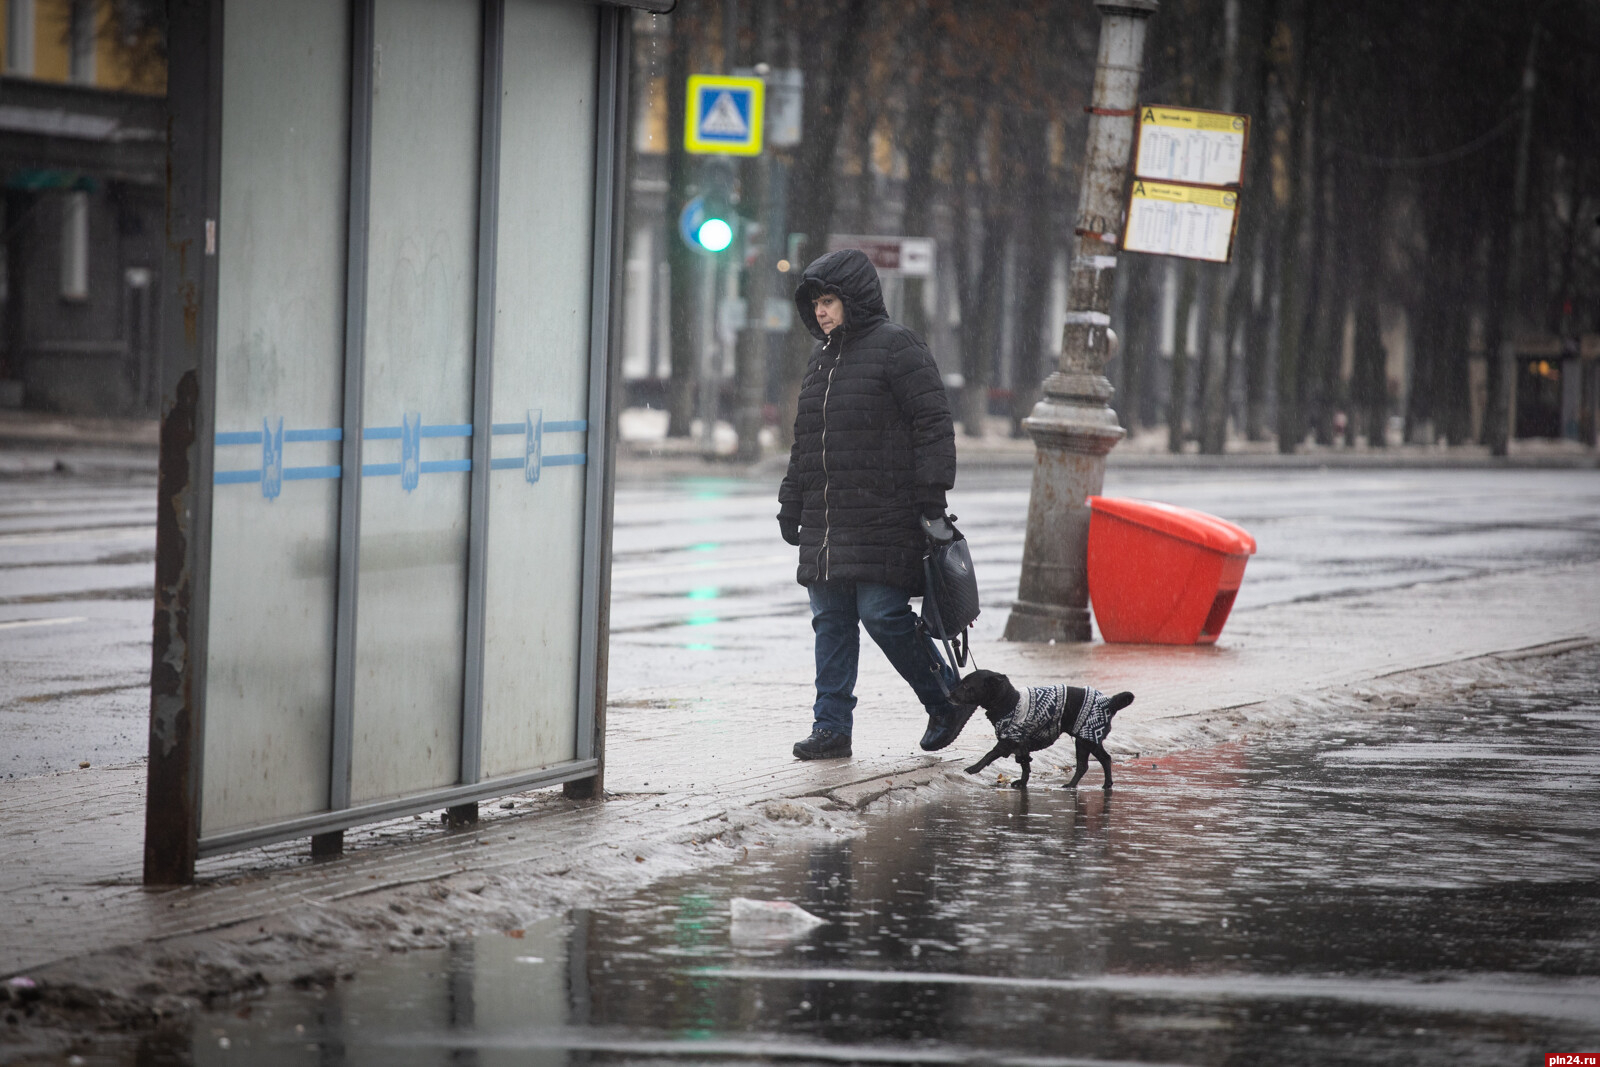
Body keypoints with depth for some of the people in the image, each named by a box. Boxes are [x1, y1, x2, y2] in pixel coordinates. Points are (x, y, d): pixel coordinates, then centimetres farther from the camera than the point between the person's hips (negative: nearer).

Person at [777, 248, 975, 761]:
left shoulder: (897, 347, -6)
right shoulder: (823, 357, 18)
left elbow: (933, 424, -11)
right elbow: (805, 440, 27)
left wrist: (931, 500, -16)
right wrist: (791, 504, 23)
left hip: (883, 516, -8)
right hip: (825, 518, 8)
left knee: (882, 613, -10)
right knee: (831, 621, 5)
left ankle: (948, 697, 9)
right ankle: (831, 727, 8)